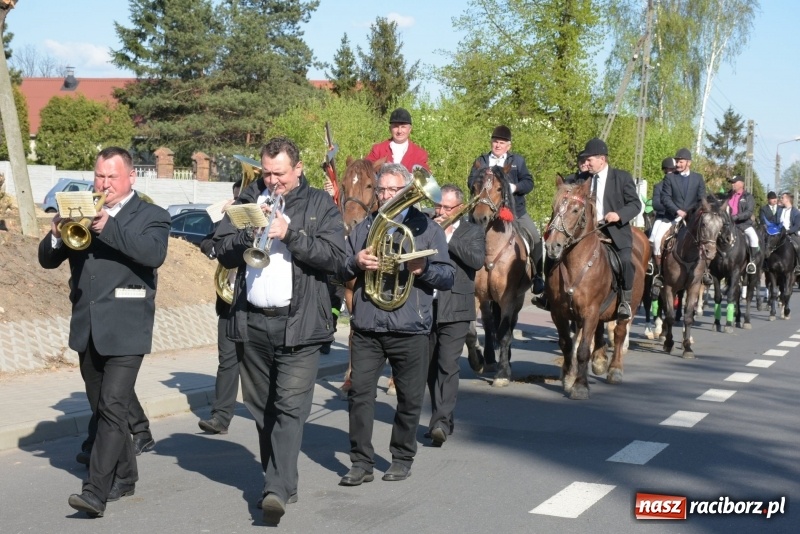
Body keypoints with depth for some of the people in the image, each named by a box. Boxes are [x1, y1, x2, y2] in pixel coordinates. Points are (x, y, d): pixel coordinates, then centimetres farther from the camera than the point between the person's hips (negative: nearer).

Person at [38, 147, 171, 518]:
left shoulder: (151, 216, 0)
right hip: (86, 327, 6)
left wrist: (109, 227, -29)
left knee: (113, 408, -12)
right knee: (101, 408, 14)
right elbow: (47, 259, 9)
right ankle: (124, 477, 29)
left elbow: (154, 253, -20)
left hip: (125, 328, -6)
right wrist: (57, 234, -13)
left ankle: (96, 492, -14)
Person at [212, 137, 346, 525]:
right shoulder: (247, 201, 12)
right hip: (251, 321, 4)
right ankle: (279, 481, 22)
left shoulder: (320, 205, 3)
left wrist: (290, 233, -16)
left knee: (291, 408, -11)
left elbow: (335, 256, -9)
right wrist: (249, 228, -11)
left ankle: (277, 489, -15)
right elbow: (222, 252, 6)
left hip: (299, 322, -4)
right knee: (262, 408, 10)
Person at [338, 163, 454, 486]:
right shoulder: (364, 227, 14)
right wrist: (355, 263, -9)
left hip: (410, 329, -2)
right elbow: (340, 272, 13)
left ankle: (402, 458, 22)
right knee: (360, 392, -3)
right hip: (366, 328, 2)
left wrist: (423, 269, -19)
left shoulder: (427, 229, 6)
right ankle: (361, 462, 4)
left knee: (410, 399, 6)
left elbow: (448, 277, 1)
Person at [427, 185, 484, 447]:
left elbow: (478, 260, -13)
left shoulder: (472, 231, 4)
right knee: (431, 366, 11)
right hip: (426, 307, 4)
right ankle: (439, 418, 22)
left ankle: (442, 422, -12)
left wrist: (449, 237, -14)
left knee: (448, 365, -10)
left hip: (455, 309, -4)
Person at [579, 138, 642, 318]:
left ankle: (625, 301, -12)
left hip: (616, 231, -5)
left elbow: (635, 204, -2)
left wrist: (619, 214, -20)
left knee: (625, 260, -28)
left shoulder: (622, 177, 1)